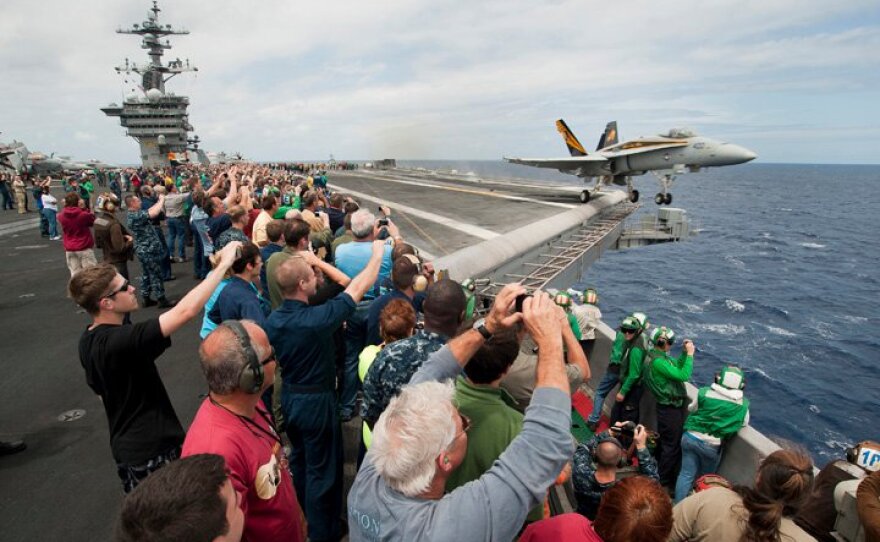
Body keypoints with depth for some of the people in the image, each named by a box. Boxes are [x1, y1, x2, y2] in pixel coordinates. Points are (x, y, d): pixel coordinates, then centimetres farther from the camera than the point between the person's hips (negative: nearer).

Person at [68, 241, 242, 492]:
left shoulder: (88, 341, 1)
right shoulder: (120, 341, -30)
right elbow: (185, 311, -39)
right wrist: (224, 264, -32)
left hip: (126, 445, 9)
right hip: (152, 450, -9)